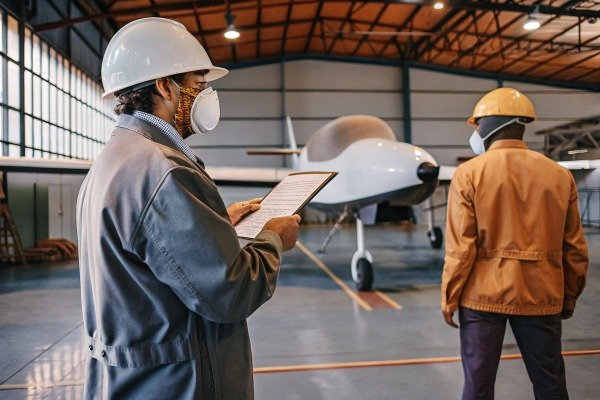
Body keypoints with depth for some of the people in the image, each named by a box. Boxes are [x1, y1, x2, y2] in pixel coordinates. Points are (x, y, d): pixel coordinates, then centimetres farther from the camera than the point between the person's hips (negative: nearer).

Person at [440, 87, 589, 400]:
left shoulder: (469, 174, -8)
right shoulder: (560, 175, 2)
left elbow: (460, 247, -11)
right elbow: (574, 247, 5)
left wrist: (449, 299, -1)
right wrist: (569, 297, 17)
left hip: (484, 295, -3)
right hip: (540, 297, 3)